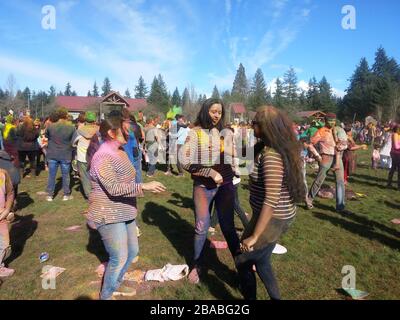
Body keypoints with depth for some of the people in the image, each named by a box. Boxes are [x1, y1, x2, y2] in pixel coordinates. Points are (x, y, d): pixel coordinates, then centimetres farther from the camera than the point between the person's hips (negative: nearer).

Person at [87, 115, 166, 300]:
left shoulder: (120, 152, 9)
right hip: (109, 215, -9)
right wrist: (144, 186, -31)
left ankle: (116, 284, 39)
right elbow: (113, 188, -30)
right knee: (120, 258, -4)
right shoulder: (103, 157, -21)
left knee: (132, 251, 17)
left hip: (124, 212, 10)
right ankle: (105, 295, 20)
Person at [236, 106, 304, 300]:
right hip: (280, 215, 10)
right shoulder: (280, 148, 4)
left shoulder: (271, 155, -27)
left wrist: (254, 236, -24)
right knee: (261, 260, 25)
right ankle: (275, 298, 42)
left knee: (242, 261, 10)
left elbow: (271, 200, -29)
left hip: (272, 219, -10)